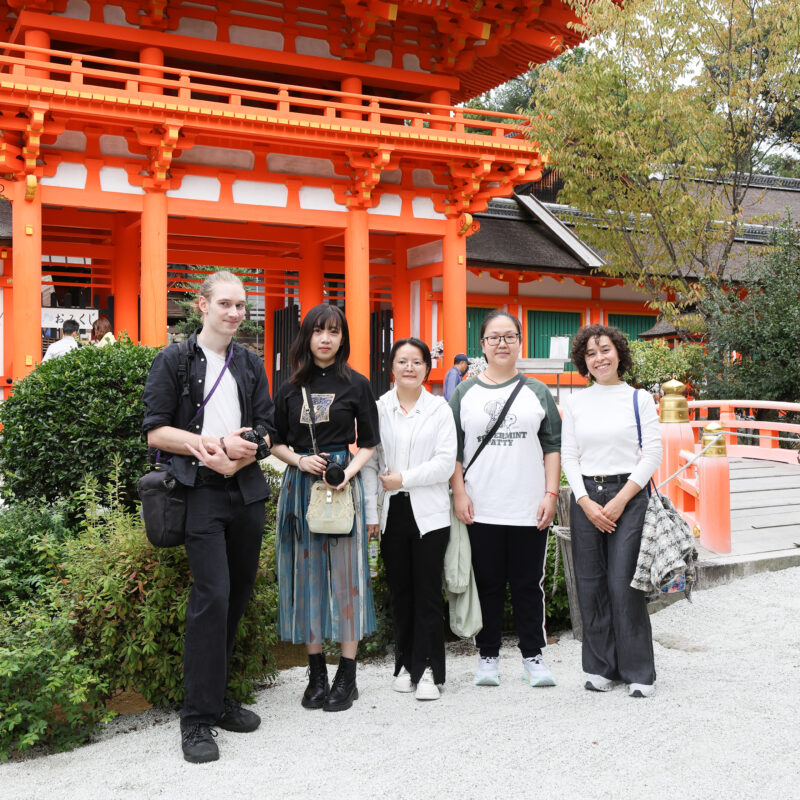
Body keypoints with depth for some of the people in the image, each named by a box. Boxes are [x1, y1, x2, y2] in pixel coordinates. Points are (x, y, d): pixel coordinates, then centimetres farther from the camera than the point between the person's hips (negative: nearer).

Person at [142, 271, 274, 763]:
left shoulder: (251, 364, 14)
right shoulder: (174, 361, 2)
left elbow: (265, 430, 10)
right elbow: (156, 430, -3)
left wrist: (235, 456, -10)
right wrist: (211, 444, -14)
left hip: (247, 490, 5)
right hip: (200, 493, -5)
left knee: (239, 595, 9)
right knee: (212, 595, -14)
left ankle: (217, 699, 23)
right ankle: (198, 717, -5)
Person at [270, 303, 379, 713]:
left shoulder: (356, 385, 2)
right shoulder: (290, 388, 8)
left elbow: (367, 444, 3)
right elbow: (276, 443, 12)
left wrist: (348, 472, -14)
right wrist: (300, 461, -8)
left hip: (343, 483, -2)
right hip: (299, 482, 3)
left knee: (345, 572, -1)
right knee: (306, 573, 5)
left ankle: (347, 675, 7)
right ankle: (317, 673, 15)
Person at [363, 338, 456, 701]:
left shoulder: (439, 409, 3)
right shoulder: (378, 409, 6)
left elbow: (446, 462, -5)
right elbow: (369, 462, 5)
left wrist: (404, 478, -11)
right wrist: (370, 513, 0)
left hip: (429, 513, -2)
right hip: (392, 511, 2)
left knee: (428, 592, -3)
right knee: (399, 591, 8)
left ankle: (427, 669, 5)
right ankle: (406, 664, 20)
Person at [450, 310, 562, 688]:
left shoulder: (537, 392, 9)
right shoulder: (464, 393, 8)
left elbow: (553, 446, 7)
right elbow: (453, 449, 6)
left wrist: (551, 493, -2)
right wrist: (459, 494, -3)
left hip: (529, 510, 0)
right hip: (480, 511, 0)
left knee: (528, 585, 6)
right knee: (487, 584, 7)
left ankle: (533, 656, 18)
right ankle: (487, 657, 19)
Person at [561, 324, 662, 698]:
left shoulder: (639, 399, 3)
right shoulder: (575, 403, 9)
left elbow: (652, 455, -1)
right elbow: (568, 457, 7)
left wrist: (620, 500, -9)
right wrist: (587, 503, -5)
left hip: (629, 495, -3)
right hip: (585, 498, 3)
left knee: (624, 583, -8)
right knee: (590, 584, 3)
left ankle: (638, 672, 5)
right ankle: (601, 667, 16)